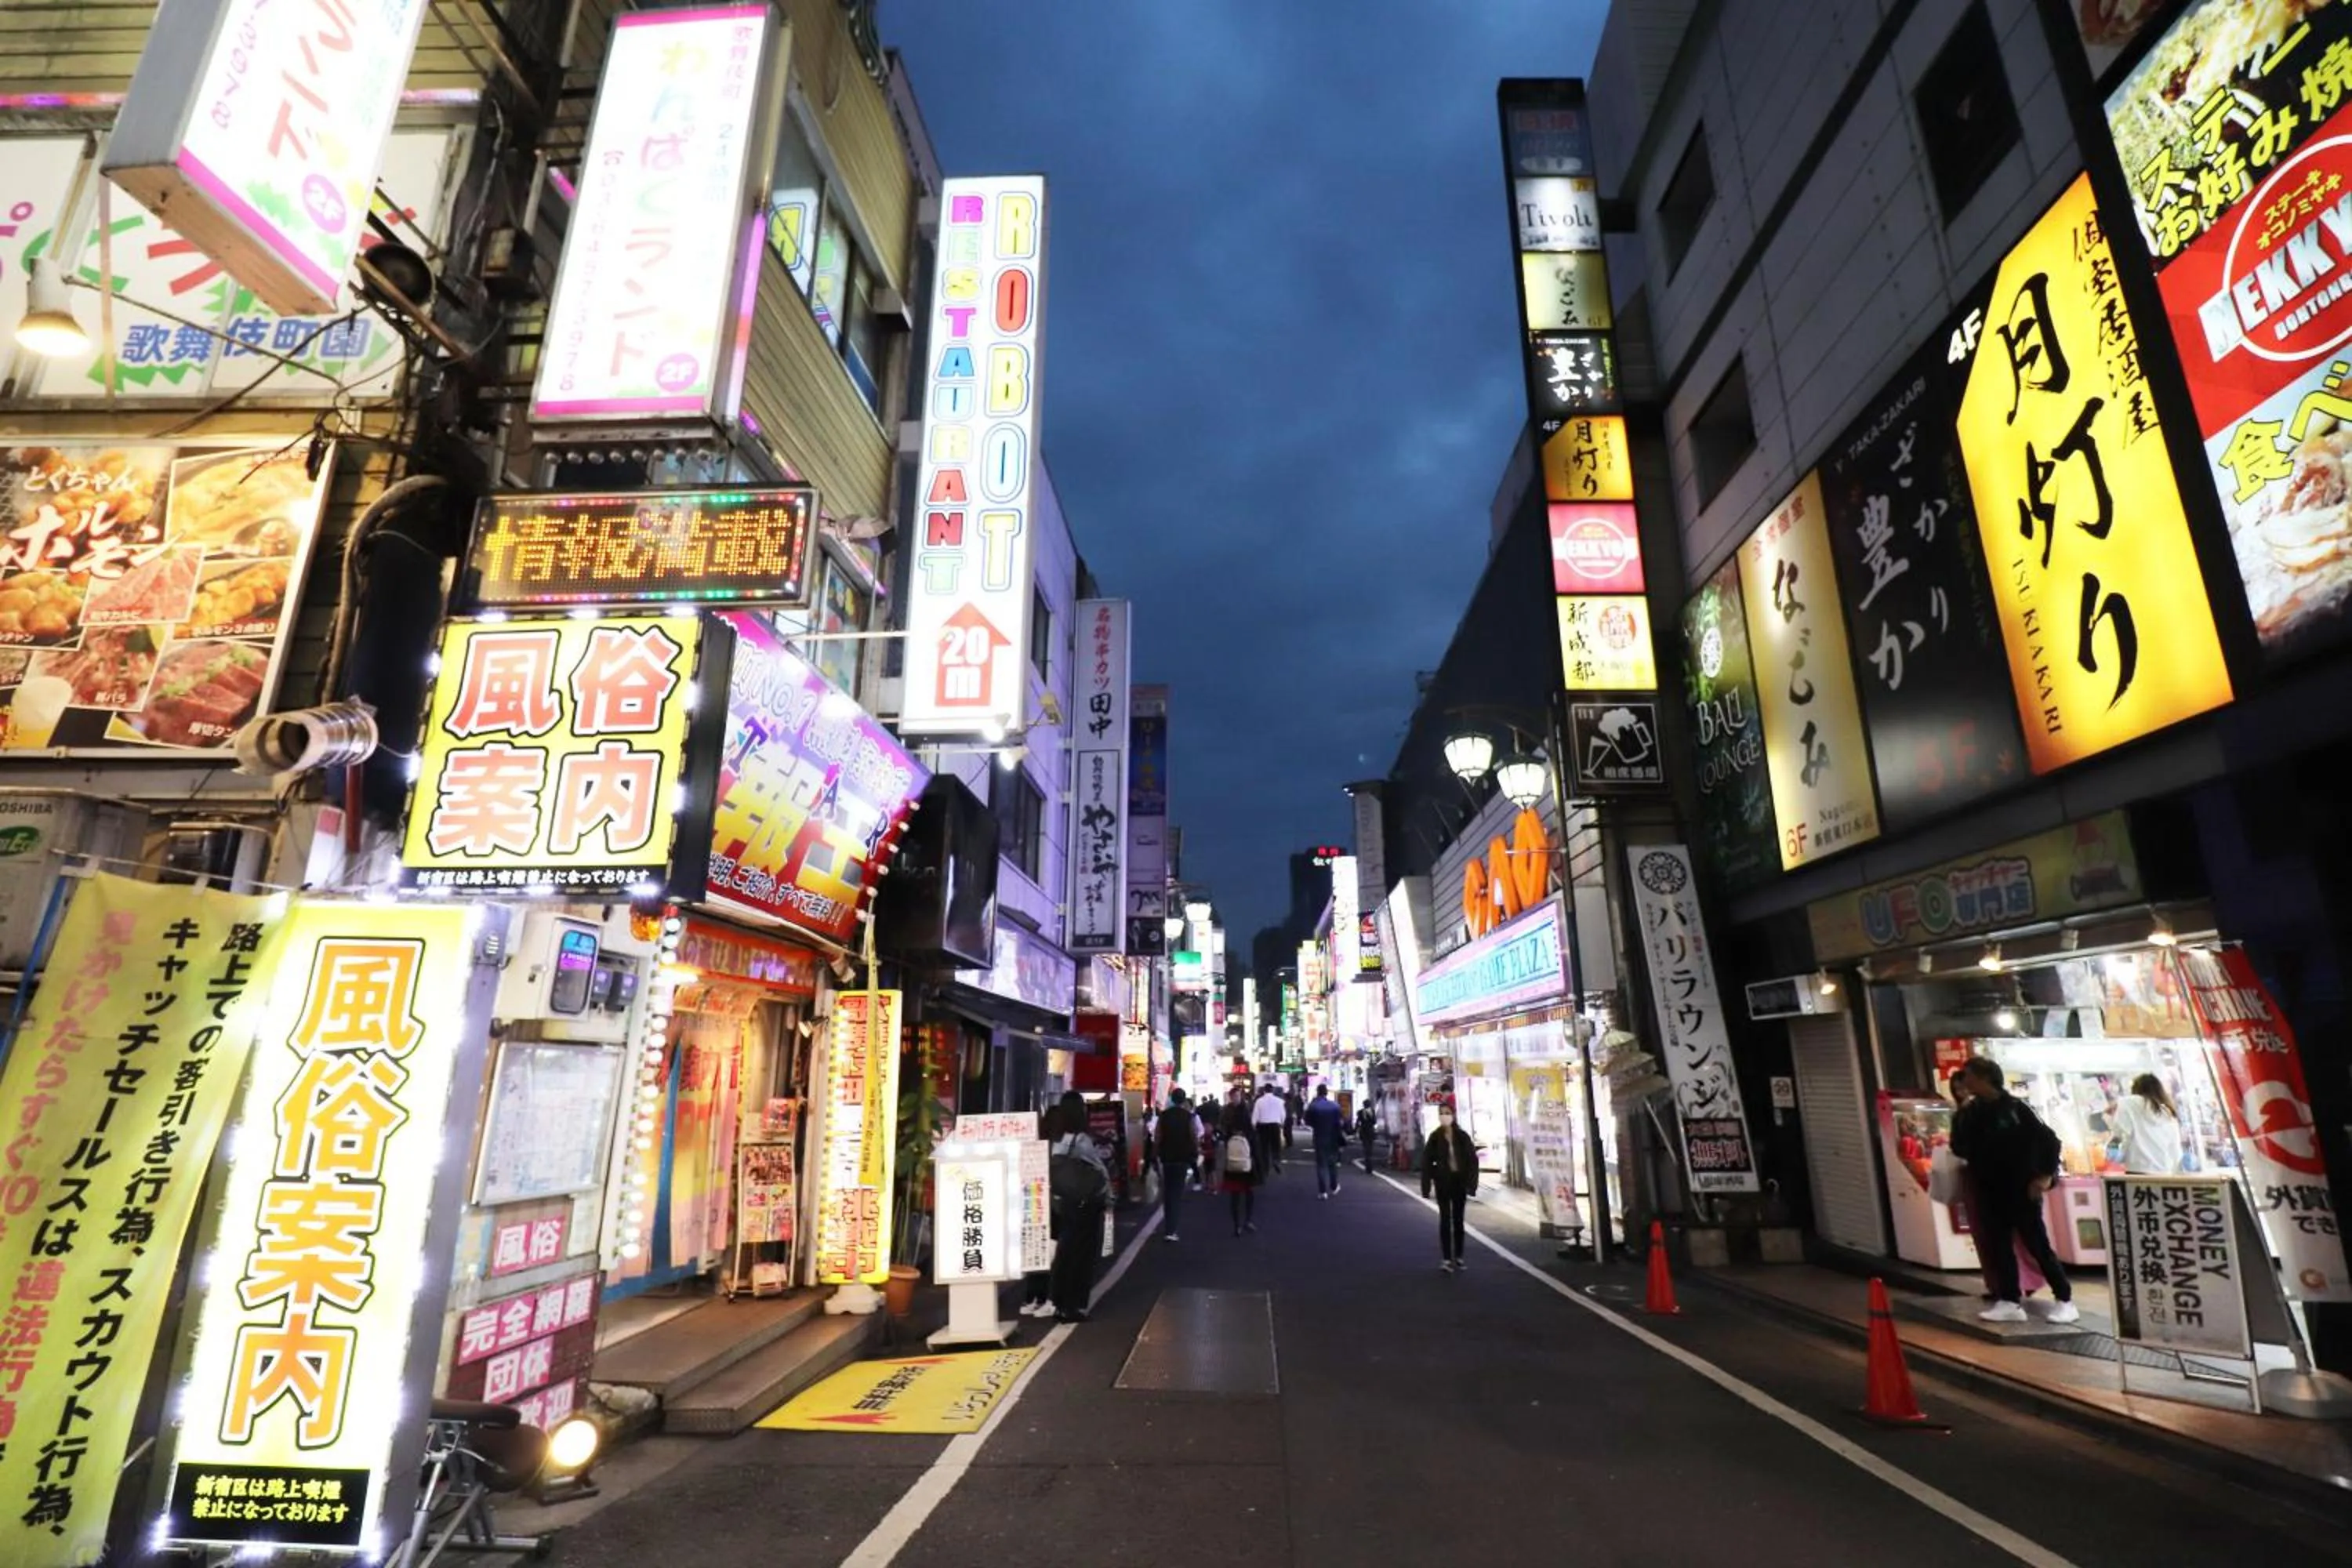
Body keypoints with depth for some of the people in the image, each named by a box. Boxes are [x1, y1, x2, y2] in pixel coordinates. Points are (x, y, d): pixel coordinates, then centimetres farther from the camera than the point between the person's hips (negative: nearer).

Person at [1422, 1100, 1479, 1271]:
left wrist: (1471, 1184, -10)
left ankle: (1458, 1257, 20)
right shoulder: (1435, 1137, -6)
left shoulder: (1462, 1136, -5)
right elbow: (1426, 1162, -5)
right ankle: (1447, 1259, 3)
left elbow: (1472, 1160, -3)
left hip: (1459, 1181, 1)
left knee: (1458, 1220, 10)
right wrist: (1427, 1186, -10)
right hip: (1443, 1182, -1)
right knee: (1445, 1219, 0)